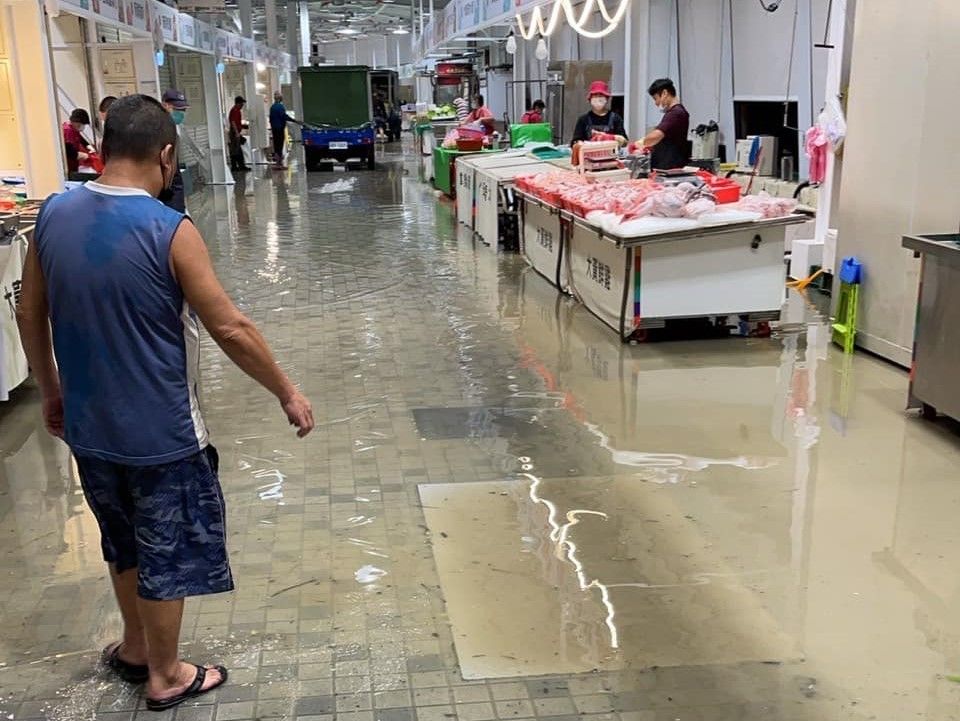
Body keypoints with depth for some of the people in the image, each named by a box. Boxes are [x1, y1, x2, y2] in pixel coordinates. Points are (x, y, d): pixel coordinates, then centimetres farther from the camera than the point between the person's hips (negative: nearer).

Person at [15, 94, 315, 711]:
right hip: (159, 433, -6)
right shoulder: (170, 231, -21)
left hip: (88, 426, 6)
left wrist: (52, 393, 19)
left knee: (125, 541, 27)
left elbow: (30, 315, 6)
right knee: (167, 553, 13)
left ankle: (135, 645, 46)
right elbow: (230, 328, -19)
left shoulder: (54, 215, -3)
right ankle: (165, 676, 31)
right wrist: (288, 394, -8)